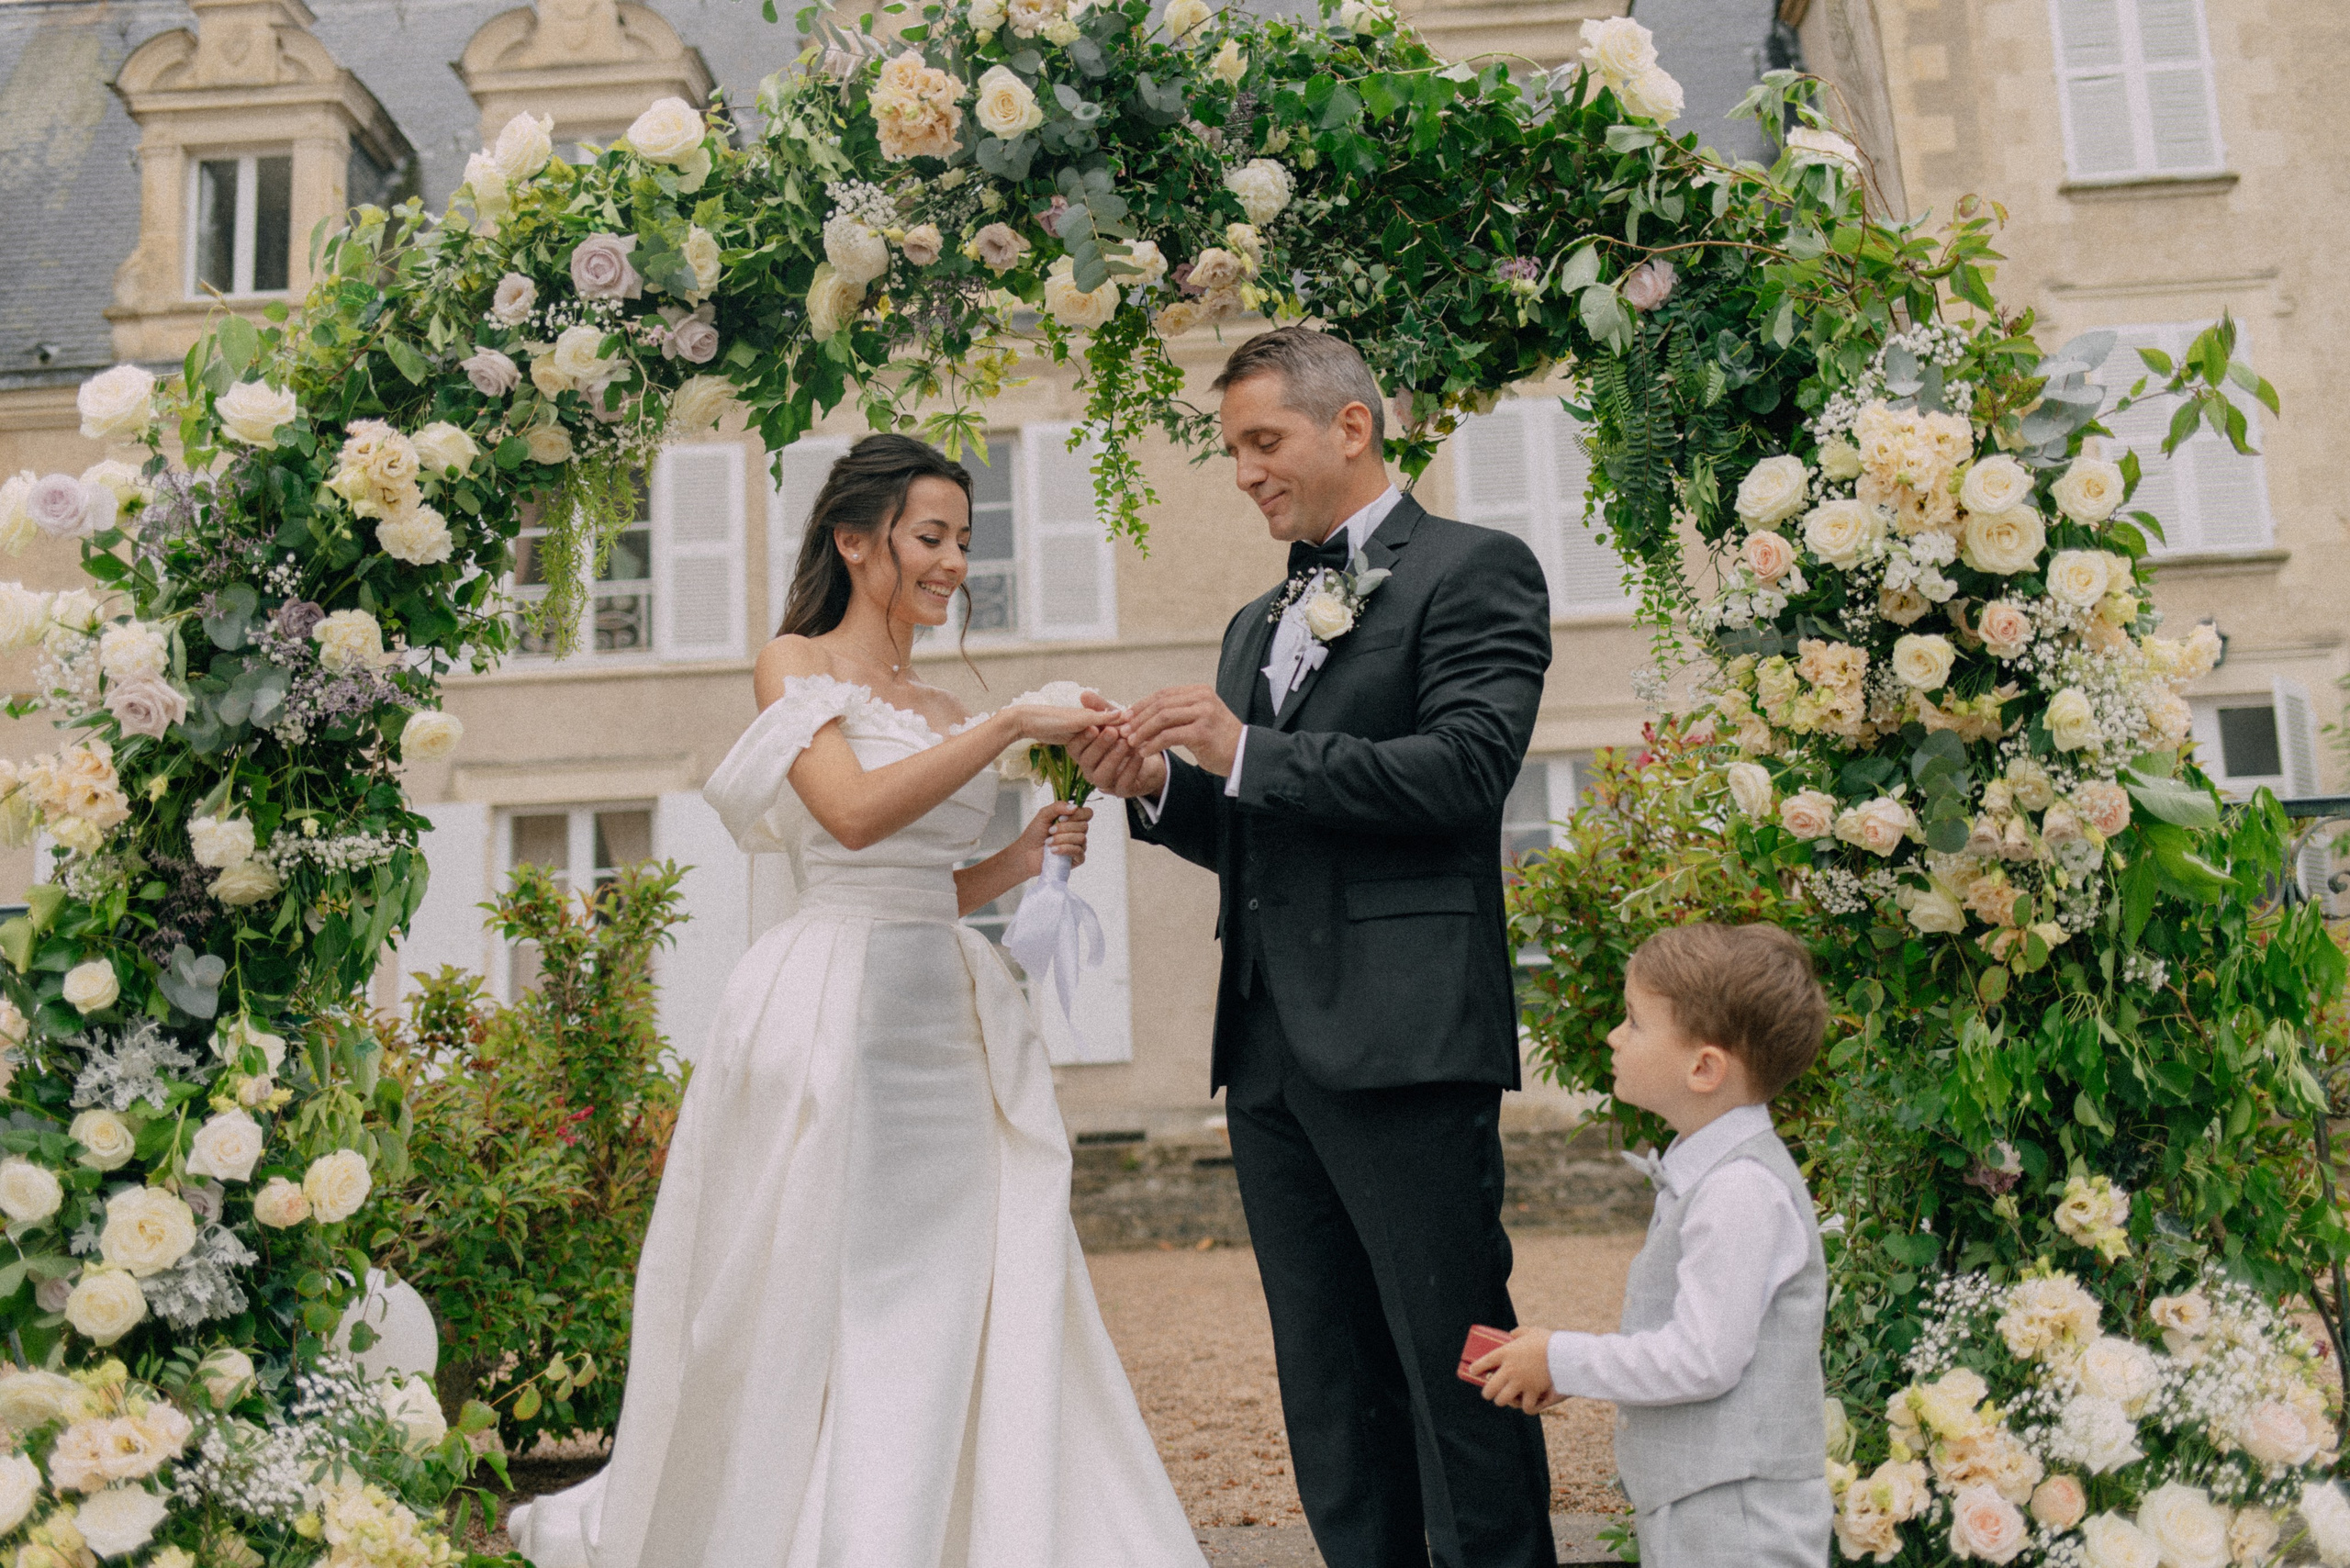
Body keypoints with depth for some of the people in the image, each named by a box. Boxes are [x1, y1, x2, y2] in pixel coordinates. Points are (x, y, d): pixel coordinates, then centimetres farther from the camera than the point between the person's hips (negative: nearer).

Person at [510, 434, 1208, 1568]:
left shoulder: (942, 714, 17)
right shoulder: (794, 665, -1)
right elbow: (855, 813, -18)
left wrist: (1024, 859, 5)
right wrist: (1008, 727, -17)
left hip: (948, 1022, 6)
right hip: (834, 1015, -6)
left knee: (969, 1312, 3)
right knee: (818, 1305, 1)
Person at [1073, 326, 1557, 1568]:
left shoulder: (1474, 571, 0)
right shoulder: (1258, 624, 23)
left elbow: (1466, 771, -14)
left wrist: (1246, 752, -16)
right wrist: (1157, 787, 3)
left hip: (1402, 1042, -7)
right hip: (1270, 1049, 8)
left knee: (1457, 1370, -2)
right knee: (1330, 1389, 12)